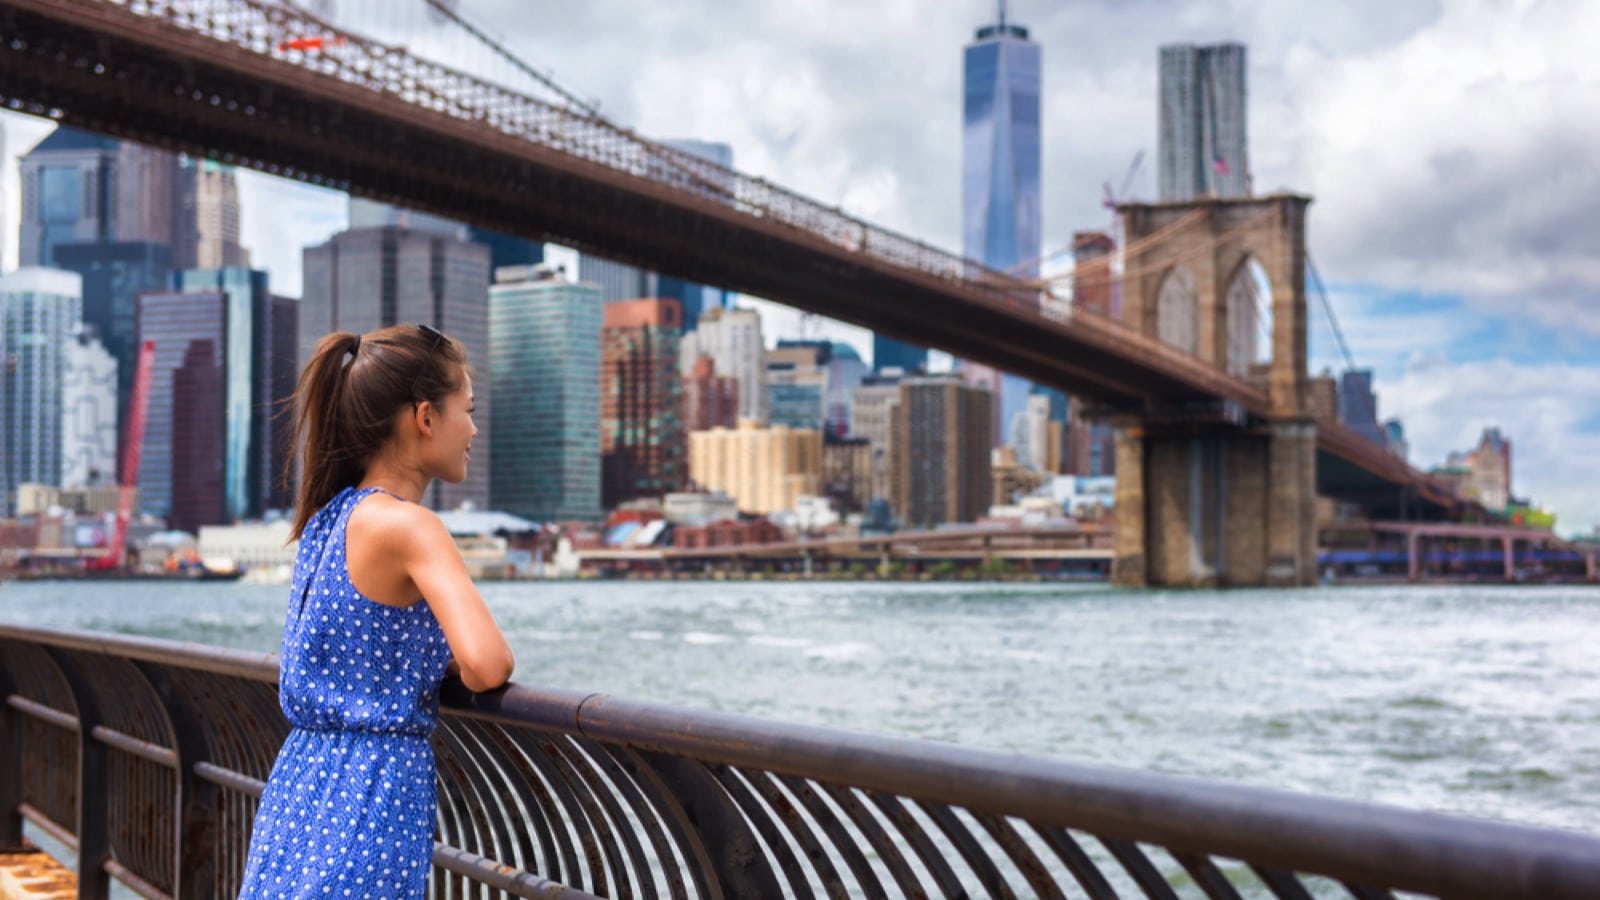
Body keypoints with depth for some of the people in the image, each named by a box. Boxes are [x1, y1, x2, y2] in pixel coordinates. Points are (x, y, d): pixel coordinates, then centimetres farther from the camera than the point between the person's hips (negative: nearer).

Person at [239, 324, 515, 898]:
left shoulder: (328, 518, 11)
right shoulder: (408, 526, -15)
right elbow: (487, 666, -25)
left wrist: (440, 660, 15)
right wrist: (462, 668, -2)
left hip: (297, 781, 9)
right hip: (373, 786, -9)